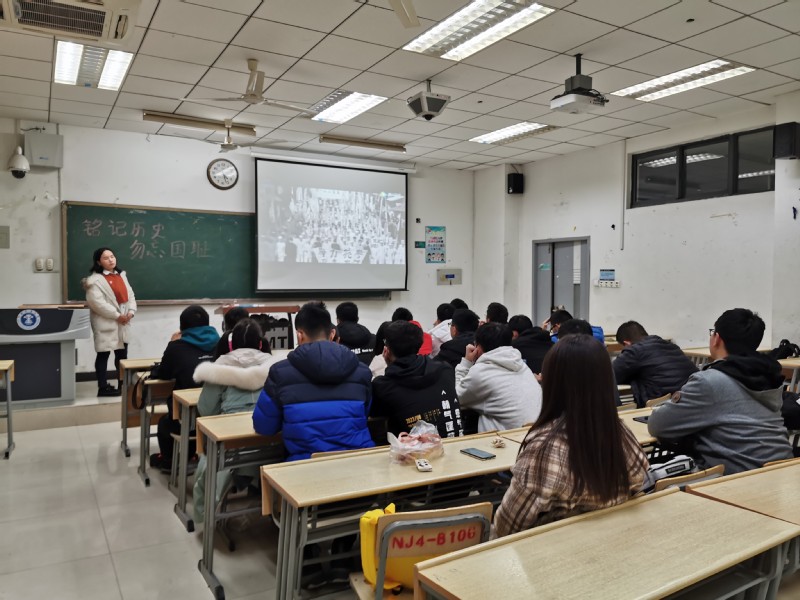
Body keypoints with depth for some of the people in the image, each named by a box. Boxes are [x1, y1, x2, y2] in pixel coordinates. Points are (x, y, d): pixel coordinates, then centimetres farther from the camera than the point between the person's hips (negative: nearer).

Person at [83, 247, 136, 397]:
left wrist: (131, 311, -7)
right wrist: (116, 315, -18)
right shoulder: (95, 280, -9)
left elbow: (130, 295, 11)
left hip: (123, 323, 7)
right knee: (103, 355, 0)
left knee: (122, 354, 12)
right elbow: (97, 302, -19)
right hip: (105, 323, -7)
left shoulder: (121, 275, 14)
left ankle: (123, 385, 21)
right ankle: (103, 387, 6)